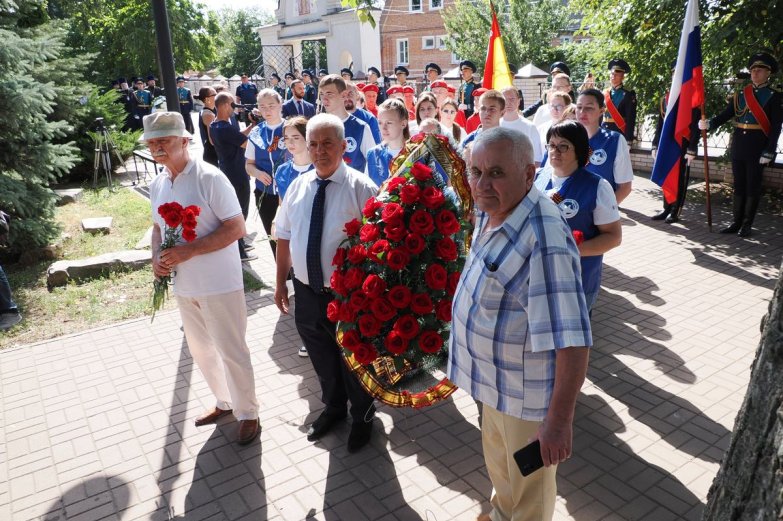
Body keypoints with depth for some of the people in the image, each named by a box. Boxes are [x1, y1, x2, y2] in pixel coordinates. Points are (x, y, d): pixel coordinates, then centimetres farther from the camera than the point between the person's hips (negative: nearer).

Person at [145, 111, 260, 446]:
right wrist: (157, 258, 0)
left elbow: (236, 228, -18)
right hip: (184, 284, 8)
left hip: (219, 283, -7)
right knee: (201, 349, 19)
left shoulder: (209, 178, -16)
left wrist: (188, 251, -23)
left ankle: (248, 414, 23)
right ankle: (224, 402, 40)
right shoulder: (157, 185, 7)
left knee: (231, 351, 3)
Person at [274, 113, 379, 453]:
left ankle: (362, 417, 43)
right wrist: (281, 282, 10)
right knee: (322, 359, 24)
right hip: (306, 291, 5)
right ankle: (333, 408, 51)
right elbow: (284, 237, 9)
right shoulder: (298, 186, 3)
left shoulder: (361, 188, -13)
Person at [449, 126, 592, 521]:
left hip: (528, 392, -9)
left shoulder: (545, 241, -35)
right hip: (493, 377, 9)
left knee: (529, 483, 18)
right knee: (498, 460, 33)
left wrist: (559, 418, -32)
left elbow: (571, 340, -35)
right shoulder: (488, 212, -6)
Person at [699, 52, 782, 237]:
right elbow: (726, 114, 4)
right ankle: (736, 223, 14)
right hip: (738, 146, 4)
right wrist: (709, 124, -16)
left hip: (758, 148, -4)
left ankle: (747, 225, 9)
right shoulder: (741, 93, 10)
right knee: (739, 186, 8)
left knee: (753, 187, 2)